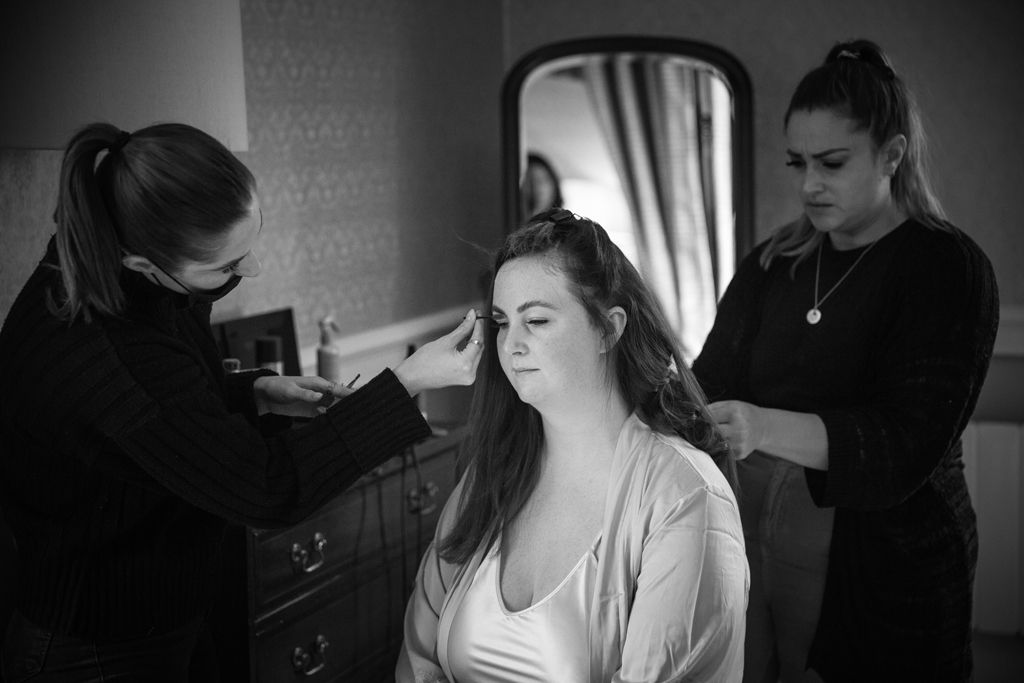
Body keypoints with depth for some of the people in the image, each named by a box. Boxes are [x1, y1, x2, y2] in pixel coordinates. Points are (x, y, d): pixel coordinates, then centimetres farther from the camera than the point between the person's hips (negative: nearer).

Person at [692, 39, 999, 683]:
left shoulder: (948, 268, -8)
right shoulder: (772, 263, 9)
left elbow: (908, 444, -20)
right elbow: (711, 380, 5)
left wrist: (766, 427, -35)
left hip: (878, 578, -5)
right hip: (746, 544, 5)